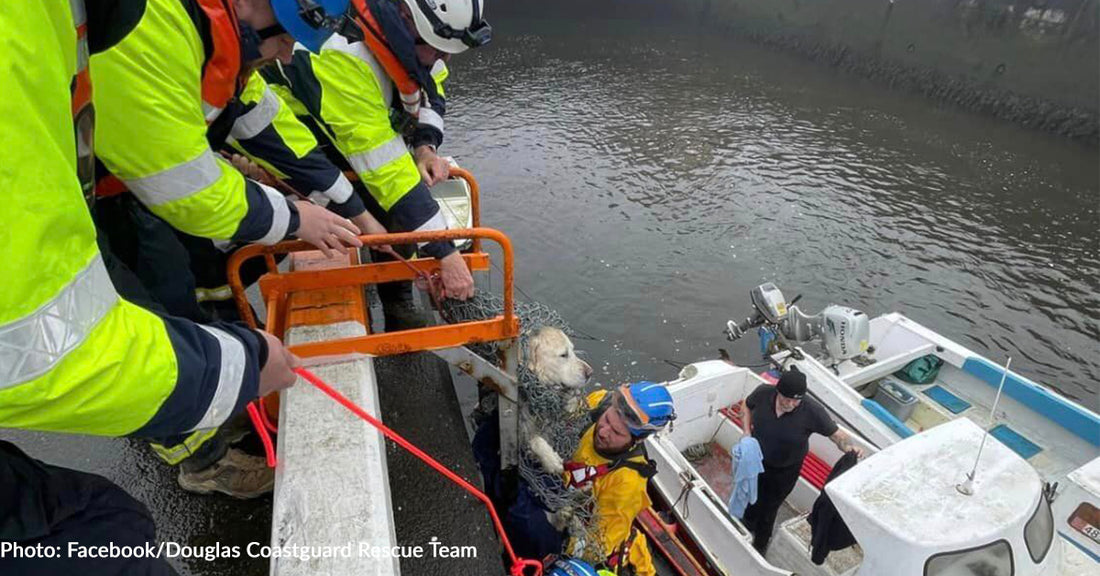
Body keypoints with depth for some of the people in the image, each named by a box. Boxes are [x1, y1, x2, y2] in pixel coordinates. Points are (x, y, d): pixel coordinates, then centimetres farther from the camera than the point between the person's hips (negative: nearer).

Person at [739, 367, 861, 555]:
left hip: (784, 471, -2)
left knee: (769, 507, 19)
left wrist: (850, 447, -41)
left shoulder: (812, 411, -31)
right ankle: (748, 523, 62)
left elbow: (837, 434, -20)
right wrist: (747, 431, -15)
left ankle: (760, 544, 50)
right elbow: (746, 406, -4)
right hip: (756, 460, 2)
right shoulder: (763, 393, -25)